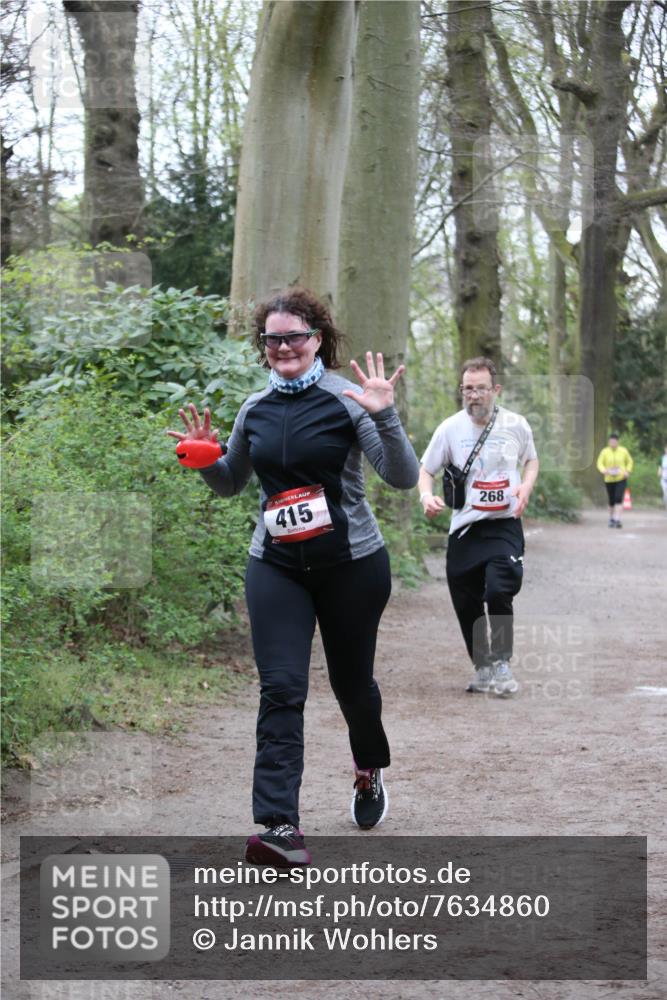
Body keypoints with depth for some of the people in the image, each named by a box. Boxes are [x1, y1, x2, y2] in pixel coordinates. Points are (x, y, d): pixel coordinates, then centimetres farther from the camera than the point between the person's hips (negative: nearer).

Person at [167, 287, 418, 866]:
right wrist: (206, 459, -2)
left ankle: (371, 770, 44)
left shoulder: (347, 400, -9)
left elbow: (404, 478, -14)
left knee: (352, 680, 13)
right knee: (281, 689, -10)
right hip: (276, 566, 3)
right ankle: (280, 826, -17)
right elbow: (231, 483, 20)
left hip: (352, 563, -3)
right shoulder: (256, 408, 6)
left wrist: (384, 416, -28)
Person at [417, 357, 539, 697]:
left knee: (498, 592, -20)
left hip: (505, 525, -1)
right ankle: (482, 667, 25)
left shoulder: (516, 425, 0)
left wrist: (526, 486, -4)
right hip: (464, 528, 2)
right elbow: (426, 469, 7)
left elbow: (531, 460, 17)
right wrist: (427, 496, -14)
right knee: (466, 604, 5)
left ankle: (501, 662, -1)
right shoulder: (450, 428, -2)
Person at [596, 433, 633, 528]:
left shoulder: (623, 451, -2)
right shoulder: (604, 452, -5)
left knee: (618, 499, -16)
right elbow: (600, 463, -6)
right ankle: (611, 519, 30)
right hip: (609, 480, 1)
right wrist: (604, 470, -27)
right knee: (611, 500, 9)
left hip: (621, 479, -1)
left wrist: (627, 471, -3)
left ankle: (617, 520, -19)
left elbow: (629, 461, 12)